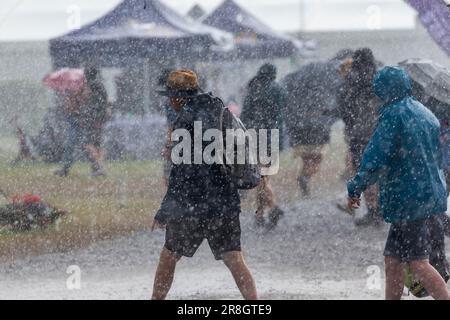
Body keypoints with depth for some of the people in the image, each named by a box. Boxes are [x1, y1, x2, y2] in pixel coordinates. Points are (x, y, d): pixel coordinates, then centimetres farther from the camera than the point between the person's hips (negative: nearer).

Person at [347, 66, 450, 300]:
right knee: (392, 259, 13)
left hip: (407, 199, -9)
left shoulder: (393, 114, -12)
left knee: (418, 263, -9)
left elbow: (376, 158, -17)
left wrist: (355, 188, -6)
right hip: (430, 196, 9)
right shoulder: (425, 114, 15)